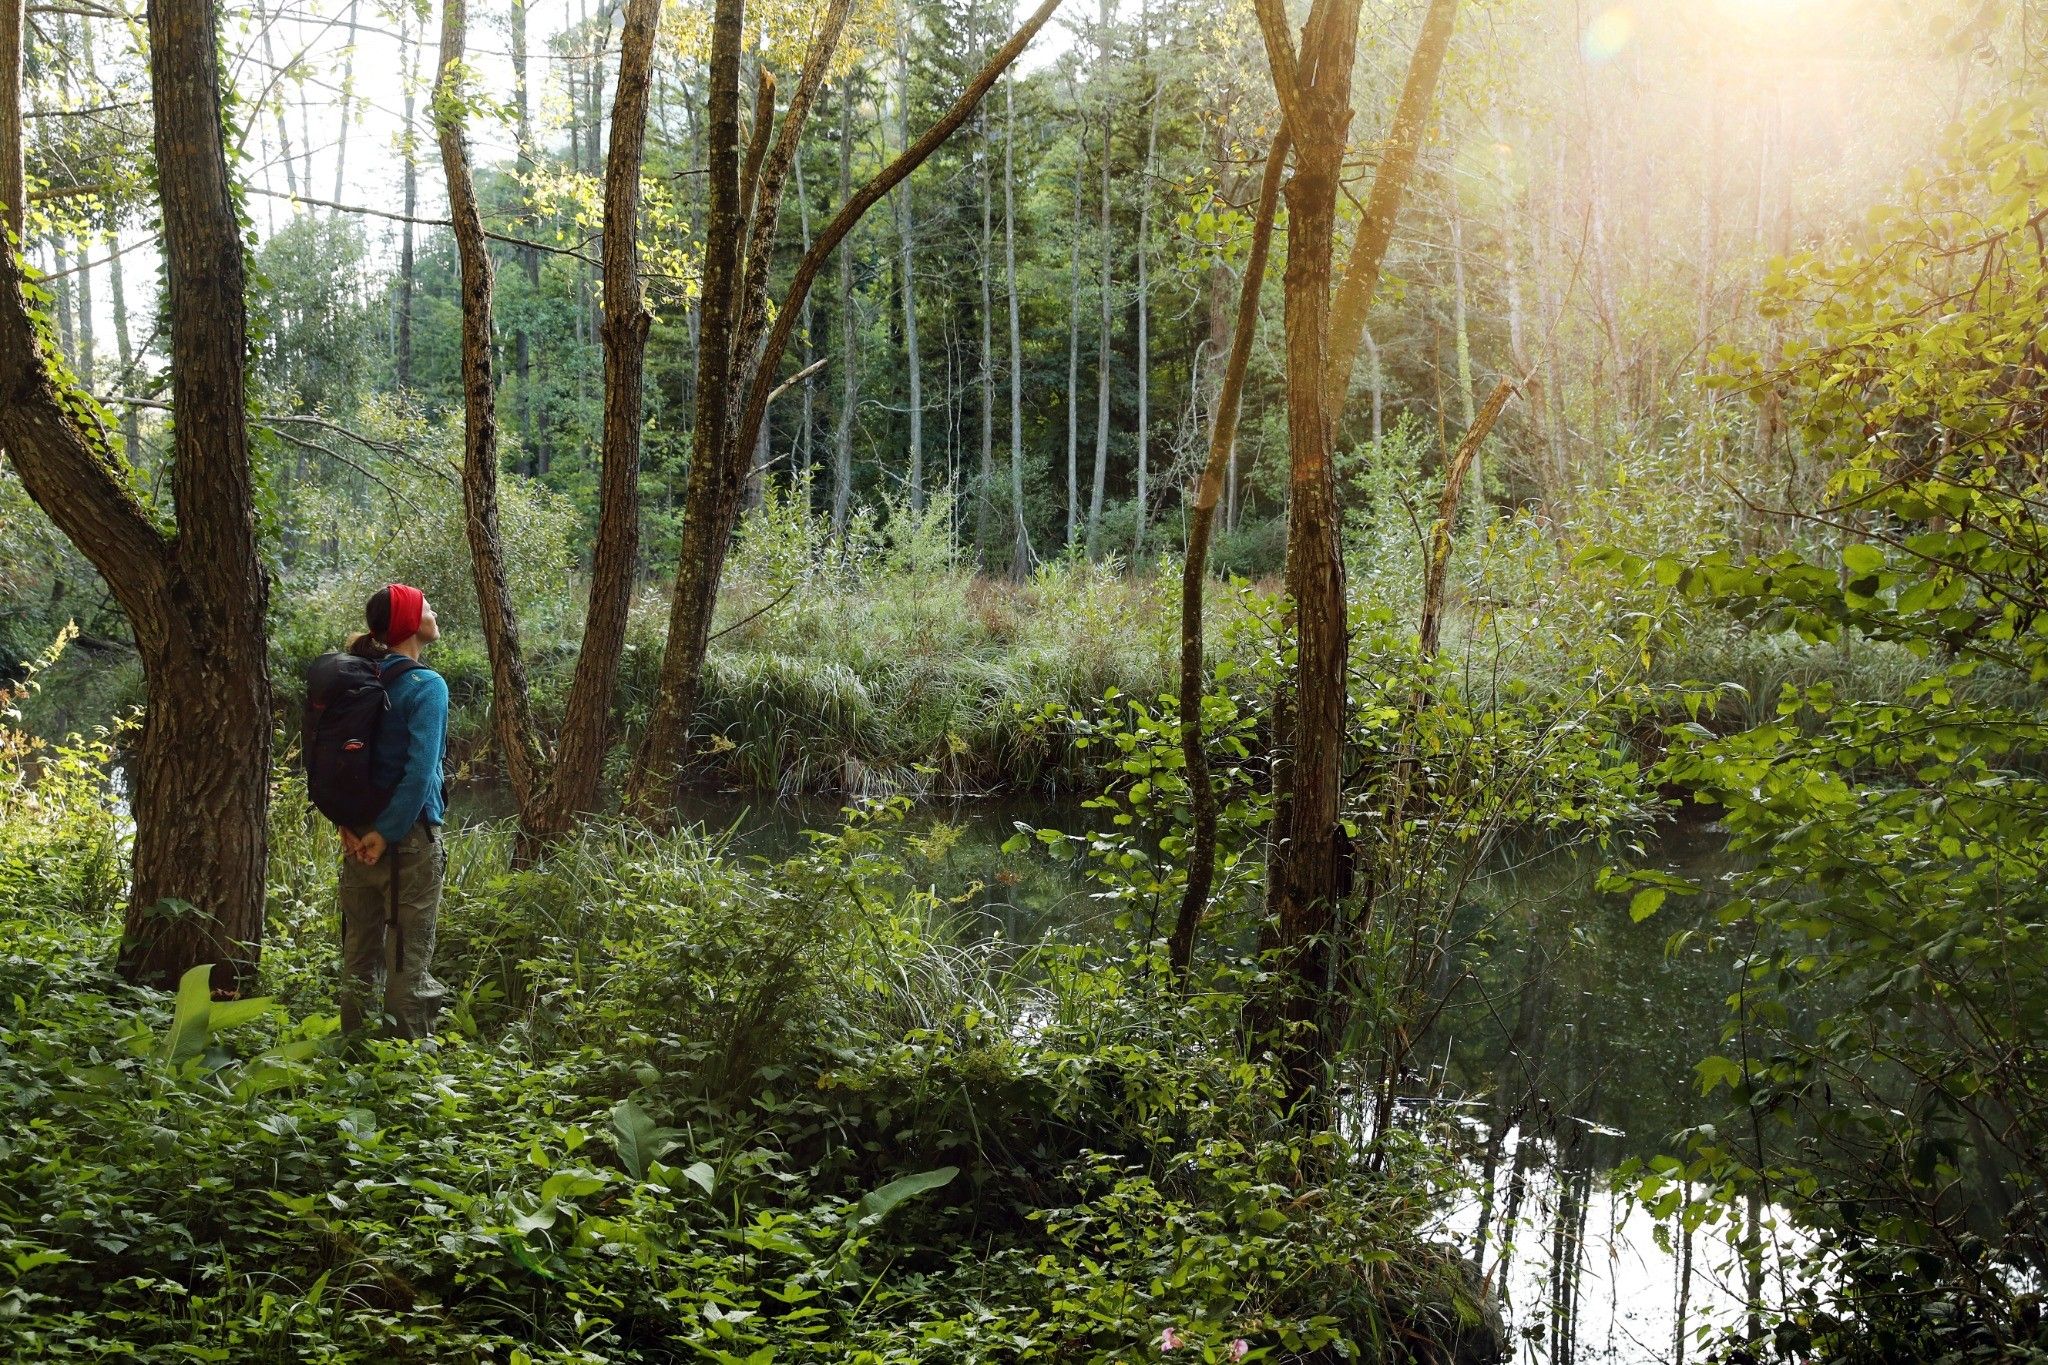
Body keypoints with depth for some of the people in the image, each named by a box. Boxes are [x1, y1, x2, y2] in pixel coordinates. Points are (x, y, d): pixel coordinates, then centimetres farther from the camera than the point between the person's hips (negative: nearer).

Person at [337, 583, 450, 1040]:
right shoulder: (426, 686, -13)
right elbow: (420, 769, -21)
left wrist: (346, 822, 3)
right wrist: (388, 833, -16)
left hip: (359, 835, 7)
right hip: (409, 838, -7)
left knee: (359, 956, 15)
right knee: (409, 962, 0)